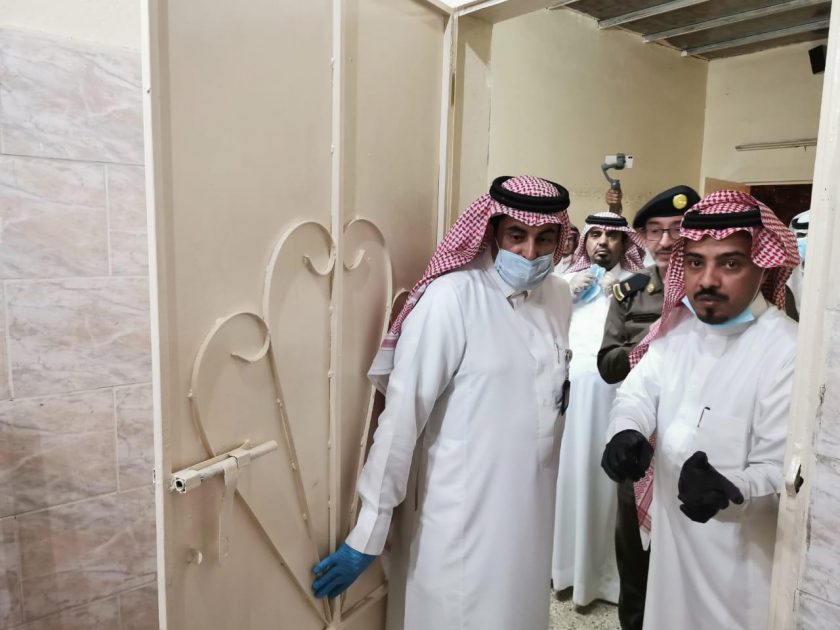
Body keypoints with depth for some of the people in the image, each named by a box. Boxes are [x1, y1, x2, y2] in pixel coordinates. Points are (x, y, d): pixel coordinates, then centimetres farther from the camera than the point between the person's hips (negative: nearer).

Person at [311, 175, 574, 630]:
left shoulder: (558, 296, 1)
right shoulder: (450, 298, -19)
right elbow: (402, 414, -19)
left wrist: (564, 394, 0)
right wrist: (369, 532, -17)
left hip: (531, 502, 6)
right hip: (463, 511, -6)